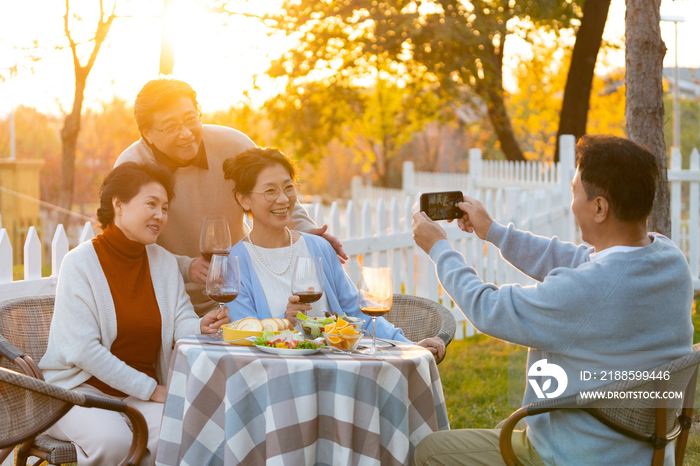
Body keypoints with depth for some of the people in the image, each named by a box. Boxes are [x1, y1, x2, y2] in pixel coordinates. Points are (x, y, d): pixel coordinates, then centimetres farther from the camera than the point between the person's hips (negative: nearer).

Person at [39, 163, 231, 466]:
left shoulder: (164, 261, 10)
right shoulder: (80, 263, -10)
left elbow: (180, 322, 5)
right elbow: (83, 350, -17)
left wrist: (201, 327, -21)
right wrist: (151, 389, -18)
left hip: (144, 393, 5)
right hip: (82, 388, -4)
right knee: (113, 439, -35)